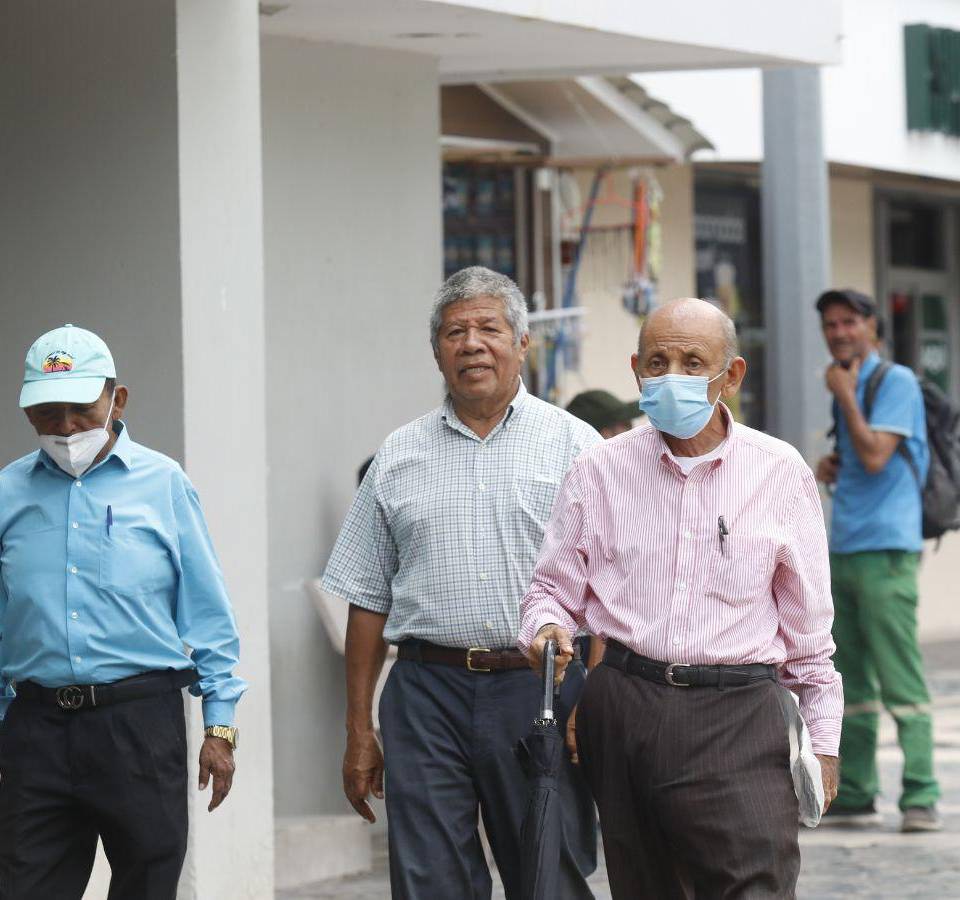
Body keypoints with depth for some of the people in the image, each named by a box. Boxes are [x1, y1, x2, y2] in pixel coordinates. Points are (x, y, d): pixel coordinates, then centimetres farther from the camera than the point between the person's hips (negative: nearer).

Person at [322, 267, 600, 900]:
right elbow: (368, 601, 14)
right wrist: (358, 730, 10)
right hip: (428, 694, 2)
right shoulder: (399, 458, 13)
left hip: (541, 692, -2)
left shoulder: (575, 445, 6)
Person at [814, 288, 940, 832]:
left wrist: (844, 396, -9)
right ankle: (854, 797, 13)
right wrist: (831, 469, 9)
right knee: (851, 682, 9)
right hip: (843, 551, 9)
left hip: (885, 548, -9)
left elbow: (875, 456, -18)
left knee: (901, 680, -10)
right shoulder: (848, 387, 19)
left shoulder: (896, 382, -7)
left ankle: (921, 798, -10)